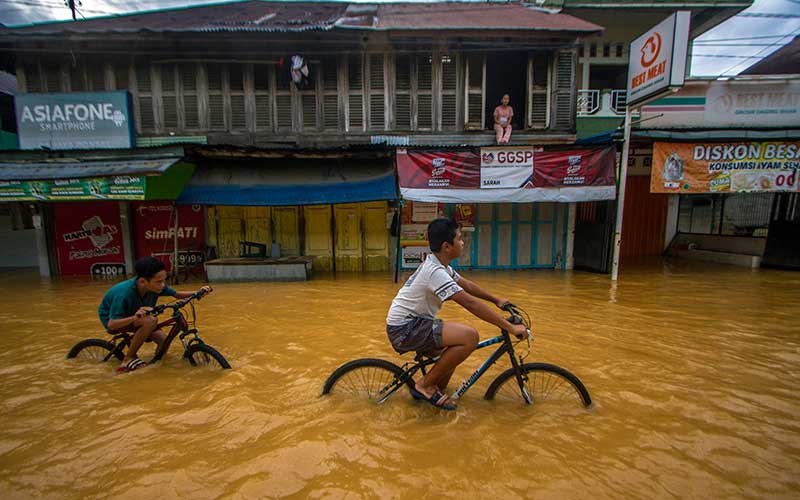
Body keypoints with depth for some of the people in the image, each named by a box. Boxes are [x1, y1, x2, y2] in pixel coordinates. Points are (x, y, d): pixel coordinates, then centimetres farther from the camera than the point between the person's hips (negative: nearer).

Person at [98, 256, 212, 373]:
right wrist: (134, 317, -57)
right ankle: (129, 359, -16)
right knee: (151, 321, -35)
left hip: (132, 313, 5)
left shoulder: (156, 286, -22)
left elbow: (177, 295, -8)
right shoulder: (124, 293, -38)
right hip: (110, 318, -5)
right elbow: (111, 324, -38)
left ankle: (133, 340, 16)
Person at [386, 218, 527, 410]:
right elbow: (470, 303, -26)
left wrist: (497, 300, 16)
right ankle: (425, 385, -7)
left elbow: (466, 284, 17)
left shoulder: (438, 264, 7)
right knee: (470, 336, -22)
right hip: (404, 329, -10)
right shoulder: (435, 272, -23)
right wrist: (510, 327, -21)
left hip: (411, 324, 10)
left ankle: (436, 391, 22)